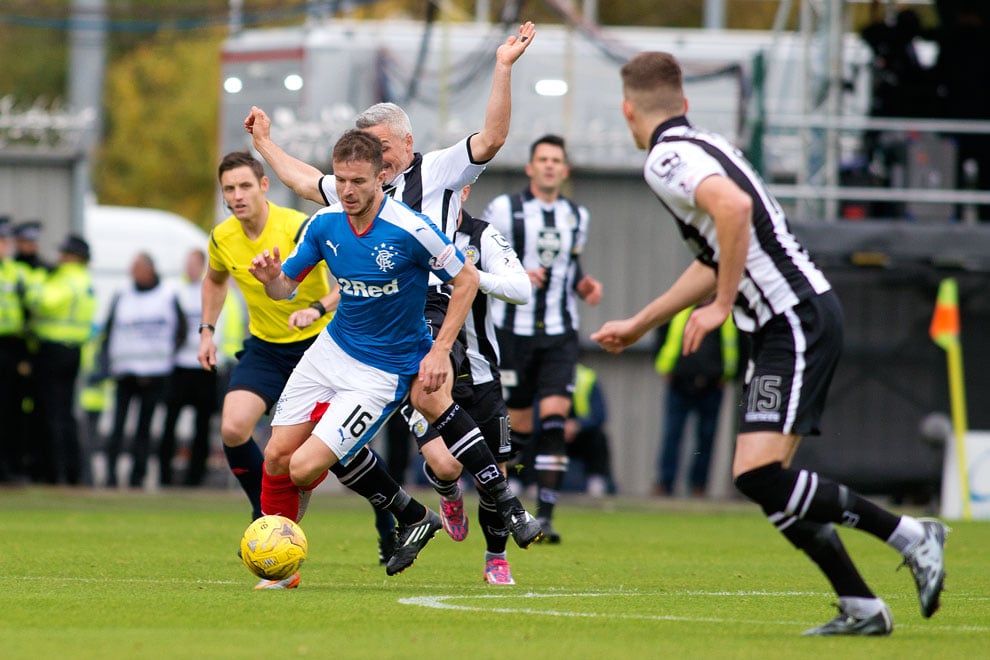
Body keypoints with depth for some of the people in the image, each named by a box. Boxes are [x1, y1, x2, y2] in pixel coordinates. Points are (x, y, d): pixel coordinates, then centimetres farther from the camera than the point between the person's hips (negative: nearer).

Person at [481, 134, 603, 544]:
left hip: (560, 335, 2)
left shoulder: (577, 217, 11)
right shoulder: (505, 210, -2)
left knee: (554, 416, -13)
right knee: (519, 423, -1)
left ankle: (545, 516, -15)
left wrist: (585, 285, 4)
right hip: (514, 330, -2)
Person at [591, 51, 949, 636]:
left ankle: (910, 536, -8)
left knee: (759, 475, -16)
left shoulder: (666, 159, -11)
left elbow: (734, 206, -31)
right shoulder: (700, 147, 20)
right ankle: (862, 609, 10)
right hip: (799, 319, 10)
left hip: (797, 322, -10)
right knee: (769, 483, 9)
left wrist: (722, 305, -22)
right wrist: (639, 325, 39)